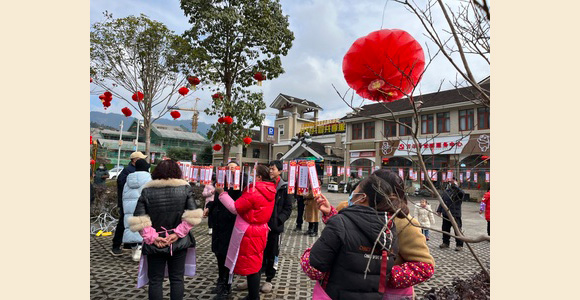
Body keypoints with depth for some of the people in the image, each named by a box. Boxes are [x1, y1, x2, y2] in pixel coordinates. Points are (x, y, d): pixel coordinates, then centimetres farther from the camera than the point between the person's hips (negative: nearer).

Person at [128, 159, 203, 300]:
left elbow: (139, 220, -13)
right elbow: (192, 215, -13)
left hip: (155, 245, 0)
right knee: (177, 278, 14)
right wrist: (179, 233, -9)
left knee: (155, 280, 14)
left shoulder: (147, 190, -5)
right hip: (179, 242, 1)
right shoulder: (185, 188, -5)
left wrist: (151, 237, -8)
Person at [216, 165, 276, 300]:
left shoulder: (253, 192, -24)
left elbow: (235, 208, -17)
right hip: (260, 231, 9)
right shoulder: (269, 191, 3)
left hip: (249, 233, -9)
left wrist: (222, 193, -9)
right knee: (255, 264, 20)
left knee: (250, 266, 4)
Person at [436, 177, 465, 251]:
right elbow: (442, 201, 16)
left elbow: (462, 193, -34)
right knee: (445, 229, 13)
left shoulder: (458, 191, -7)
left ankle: (459, 245, 11)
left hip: (455, 215, -6)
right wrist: (439, 210, 12)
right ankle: (445, 243, 27)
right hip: (446, 214, 6)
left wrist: (455, 185, -38)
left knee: (457, 230, -2)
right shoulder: (446, 191, 12)